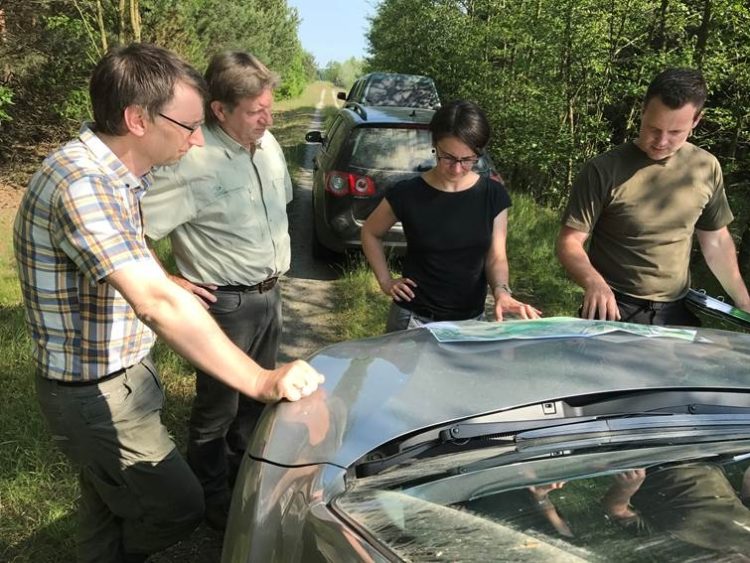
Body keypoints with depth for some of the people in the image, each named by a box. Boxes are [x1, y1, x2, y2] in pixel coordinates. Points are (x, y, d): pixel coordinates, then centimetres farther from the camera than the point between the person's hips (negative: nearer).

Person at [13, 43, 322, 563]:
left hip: (118, 374, 9)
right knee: (179, 508, 9)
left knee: (110, 506, 25)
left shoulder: (116, 174, 1)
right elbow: (159, 304, -40)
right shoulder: (82, 184, -31)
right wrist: (262, 383, -39)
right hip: (97, 396, -9)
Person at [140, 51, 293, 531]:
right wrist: (168, 285, -17)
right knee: (218, 408, 11)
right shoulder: (193, 164, -24)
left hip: (269, 293, 8)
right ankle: (216, 503, 33)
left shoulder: (268, 145, 1)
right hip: (227, 304, -7)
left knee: (258, 396, 23)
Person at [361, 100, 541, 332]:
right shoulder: (407, 194, -12)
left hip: (471, 319, 2)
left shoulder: (493, 195, -6)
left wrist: (501, 291, -23)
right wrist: (385, 281, -2)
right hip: (414, 318, -2)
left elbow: (496, 256, -4)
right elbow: (370, 233, 4)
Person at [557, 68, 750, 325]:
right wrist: (593, 281, -32)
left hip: (677, 311, 4)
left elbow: (716, 240, 11)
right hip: (614, 309, -4)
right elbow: (569, 242, -14)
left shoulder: (706, 168, -1)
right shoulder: (604, 170, -15)